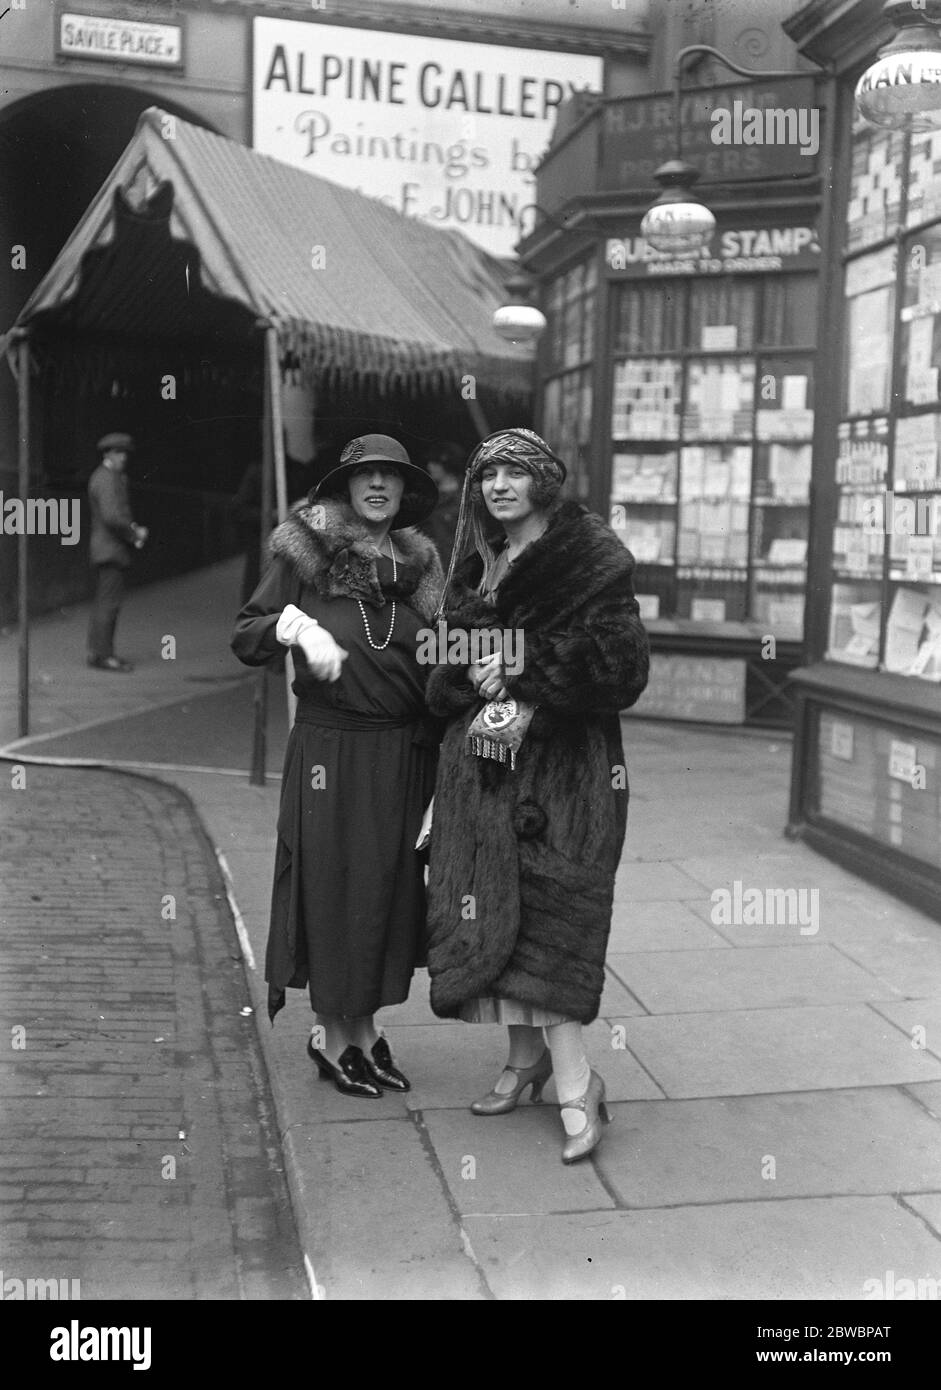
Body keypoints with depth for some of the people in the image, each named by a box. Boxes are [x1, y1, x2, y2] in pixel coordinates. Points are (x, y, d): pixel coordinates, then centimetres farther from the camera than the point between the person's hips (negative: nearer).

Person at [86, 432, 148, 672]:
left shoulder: (103, 477, 18)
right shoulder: (107, 479, -15)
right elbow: (111, 516, -25)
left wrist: (134, 529, 7)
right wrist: (135, 534, -12)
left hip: (105, 551, 11)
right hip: (111, 550, -11)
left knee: (103, 603, 13)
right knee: (109, 603, -10)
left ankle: (98, 652, 17)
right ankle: (102, 654, -9)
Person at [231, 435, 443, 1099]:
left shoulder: (417, 563, 8)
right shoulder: (306, 553, -3)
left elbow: (436, 664, 13)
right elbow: (244, 637, -4)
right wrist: (298, 626, -22)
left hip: (404, 752, 4)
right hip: (330, 746, -4)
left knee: (392, 886, 8)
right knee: (335, 884, 2)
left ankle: (365, 1026, 24)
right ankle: (332, 1033, 19)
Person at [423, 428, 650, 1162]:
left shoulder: (593, 557, -6)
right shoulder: (478, 568, 15)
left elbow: (620, 666, -13)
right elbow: (452, 668, 19)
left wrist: (533, 706, -15)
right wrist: (474, 693, -3)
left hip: (564, 758, -6)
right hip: (482, 757, 7)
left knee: (541, 911, -12)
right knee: (491, 908, 6)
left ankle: (577, 1083, -6)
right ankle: (527, 1055, 21)